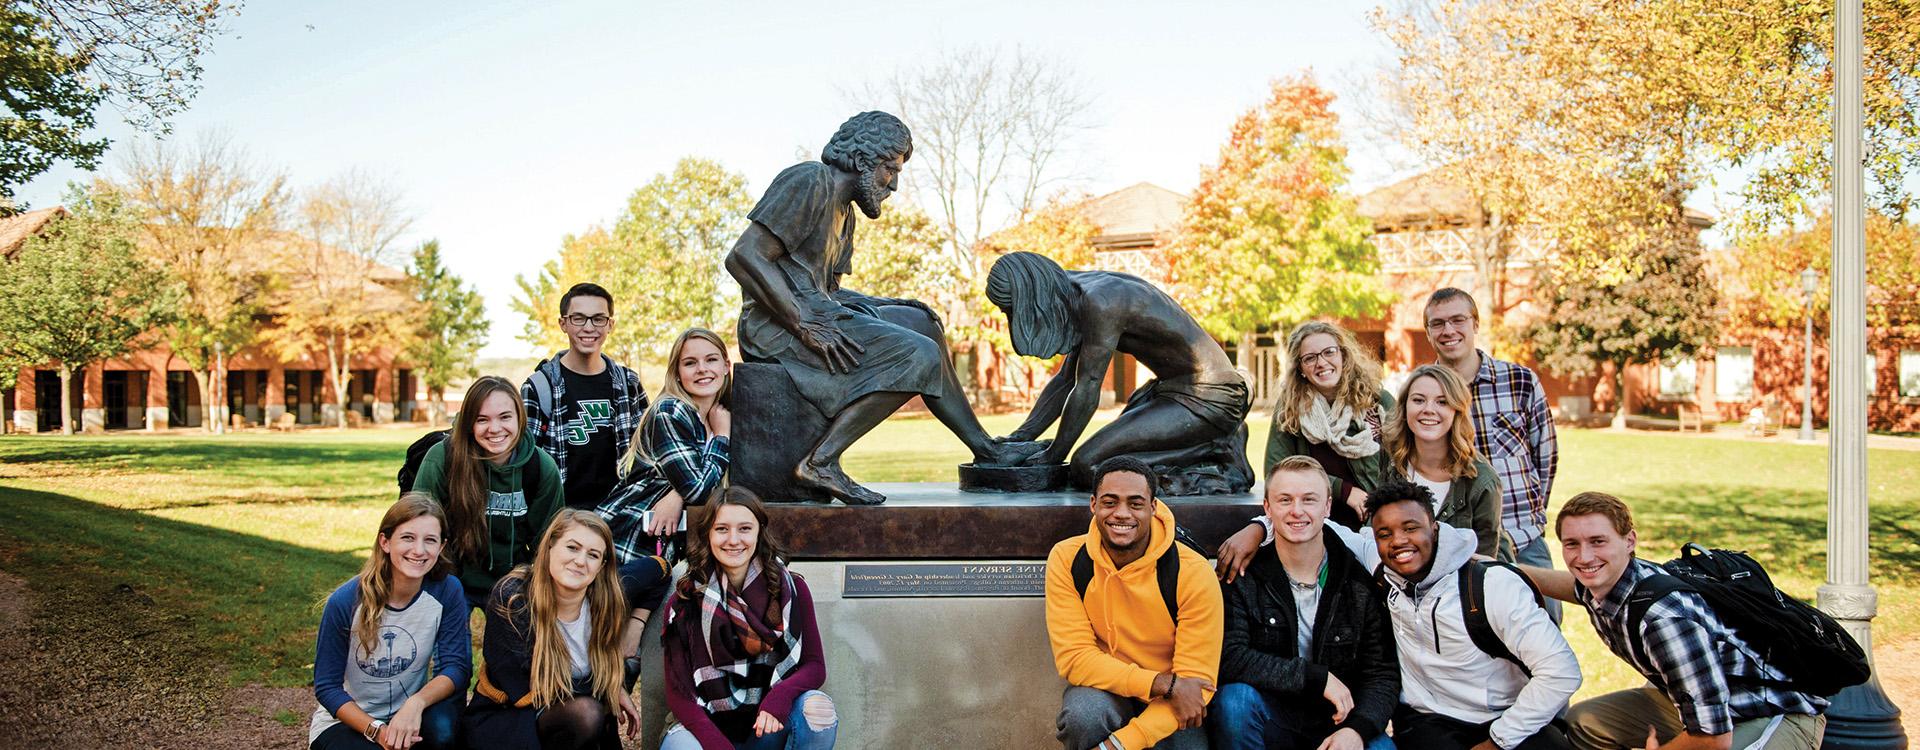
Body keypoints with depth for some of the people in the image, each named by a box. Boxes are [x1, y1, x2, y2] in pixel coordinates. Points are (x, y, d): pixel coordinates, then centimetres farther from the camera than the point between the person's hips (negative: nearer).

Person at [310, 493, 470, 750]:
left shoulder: (447, 591, -12)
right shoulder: (345, 602, -17)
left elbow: (456, 666, -14)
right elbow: (327, 687, -10)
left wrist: (416, 703, -34)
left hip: (408, 712, 2)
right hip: (346, 719, -2)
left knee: (442, 727, -32)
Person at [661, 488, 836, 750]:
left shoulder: (791, 589, 0)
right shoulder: (684, 603, -2)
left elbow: (815, 666, -2)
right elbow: (679, 693, -5)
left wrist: (779, 698, -25)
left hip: (771, 726, 2)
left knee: (815, 706, -31)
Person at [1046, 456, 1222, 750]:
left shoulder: (1193, 573, -16)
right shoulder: (1067, 560, -11)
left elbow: (1196, 681, -16)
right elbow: (1073, 657, -15)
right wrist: (1164, 683, -26)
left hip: (1170, 707, 1)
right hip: (1105, 691, -1)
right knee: (1082, 711, -31)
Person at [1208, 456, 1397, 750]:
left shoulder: (1359, 583, 0)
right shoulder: (1242, 576, -6)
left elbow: (1382, 673, -1)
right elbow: (1229, 658, -18)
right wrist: (1318, 677, -19)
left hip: (1338, 719, 1)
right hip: (1269, 718, -1)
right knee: (1235, 697, -32)